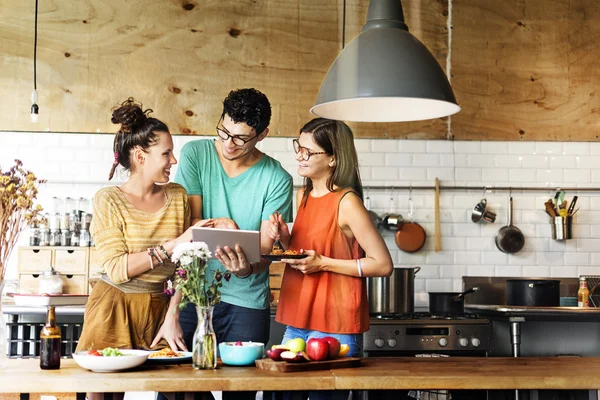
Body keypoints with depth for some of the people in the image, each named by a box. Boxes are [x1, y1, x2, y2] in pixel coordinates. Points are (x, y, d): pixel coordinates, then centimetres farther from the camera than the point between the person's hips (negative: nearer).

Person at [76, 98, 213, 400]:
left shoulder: (178, 196, 4)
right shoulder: (109, 200, -7)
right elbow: (117, 269, -16)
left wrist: (172, 318, -7)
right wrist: (173, 245, -21)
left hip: (159, 307, 3)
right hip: (115, 307, -3)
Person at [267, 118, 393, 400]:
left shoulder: (347, 202, -13)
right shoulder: (303, 196, 10)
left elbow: (383, 265, -14)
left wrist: (323, 263, -18)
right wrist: (286, 239, 1)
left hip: (335, 326, -7)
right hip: (298, 319, 7)